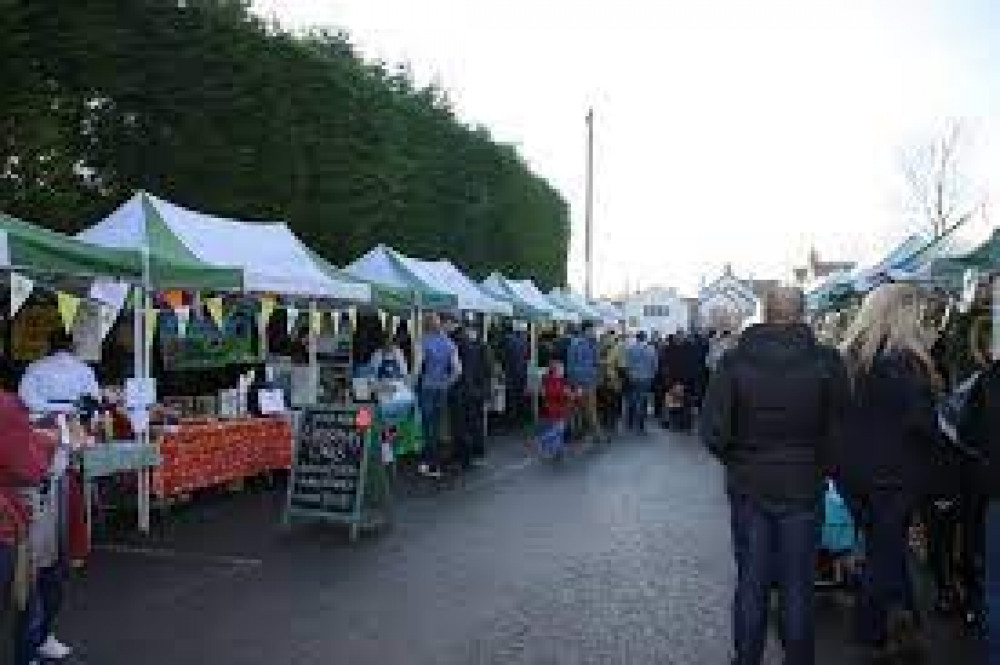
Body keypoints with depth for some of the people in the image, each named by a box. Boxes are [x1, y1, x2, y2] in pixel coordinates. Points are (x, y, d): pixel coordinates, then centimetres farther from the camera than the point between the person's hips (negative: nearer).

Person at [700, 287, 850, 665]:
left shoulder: (735, 360, -9)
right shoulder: (827, 362, -10)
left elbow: (713, 431, -12)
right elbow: (840, 429, -8)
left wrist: (737, 461, 6)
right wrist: (818, 464, 9)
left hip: (748, 487, 1)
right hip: (803, 488, 0)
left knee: (751, 582, 13)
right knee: (798, 585, 12)